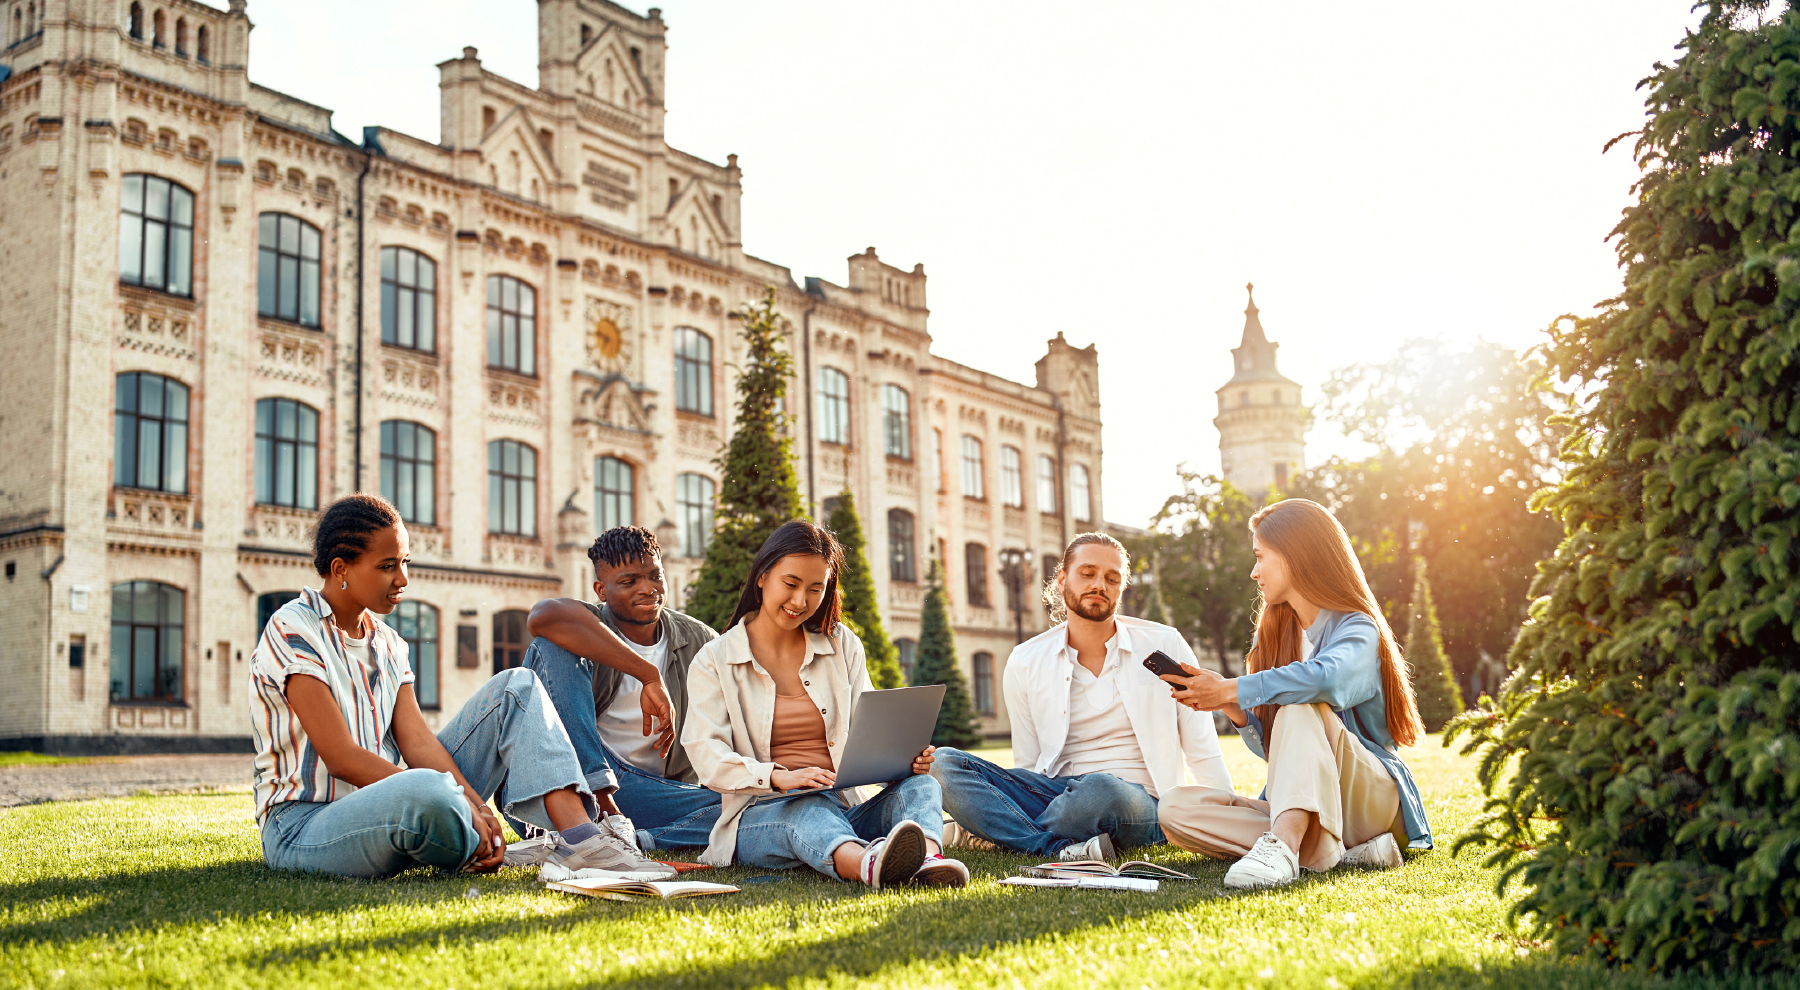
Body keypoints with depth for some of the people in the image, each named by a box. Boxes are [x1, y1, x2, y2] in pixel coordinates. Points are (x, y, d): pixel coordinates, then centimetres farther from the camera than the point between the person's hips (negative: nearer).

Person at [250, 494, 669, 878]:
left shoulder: (387, 644, 14)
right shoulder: (293, 630, -10)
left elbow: (417, 741, 2)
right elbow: (341, 758, -18)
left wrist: (476, 805, -17)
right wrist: (461, 805, -22)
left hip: (391, 808, 8)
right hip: (304, 827, -8)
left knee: (517, 688, -1)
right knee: (426, 791, -43)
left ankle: (578, 837, -21)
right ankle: (482, 852, -7)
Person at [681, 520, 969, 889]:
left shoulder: (842, 646, 18)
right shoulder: (713, 662, 7)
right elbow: (707, 756, -7)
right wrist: (779, 777, -27)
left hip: (842, 808, 4)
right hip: (760, 815, -4)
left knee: (919, 785, -26)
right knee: (810, 811, -38)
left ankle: (927, 859, -61)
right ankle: (870, 865, -72)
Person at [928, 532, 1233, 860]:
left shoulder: (1164, 646, 5)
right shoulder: (1025, 663, 8)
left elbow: (1203, 752, 6)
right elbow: (1027, 768, 10)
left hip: (1138, 801, -3)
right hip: (1056, 792, 3)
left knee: (1099, 788, -41)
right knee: (944, 764, -20)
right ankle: (1061, 848, -34)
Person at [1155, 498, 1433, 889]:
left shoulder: (1357, 629, -7)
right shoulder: (1277, 634, 16)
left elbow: (1326, 677, -34)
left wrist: (1229, 690, -25)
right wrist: (1234, 710, -7)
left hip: (1372, 796, -7)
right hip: (1290, 805, 7)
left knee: (1300, 706, -32)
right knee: (1175, 809, -17)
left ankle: (1282, 844, -49)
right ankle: (1332, 851, -27)